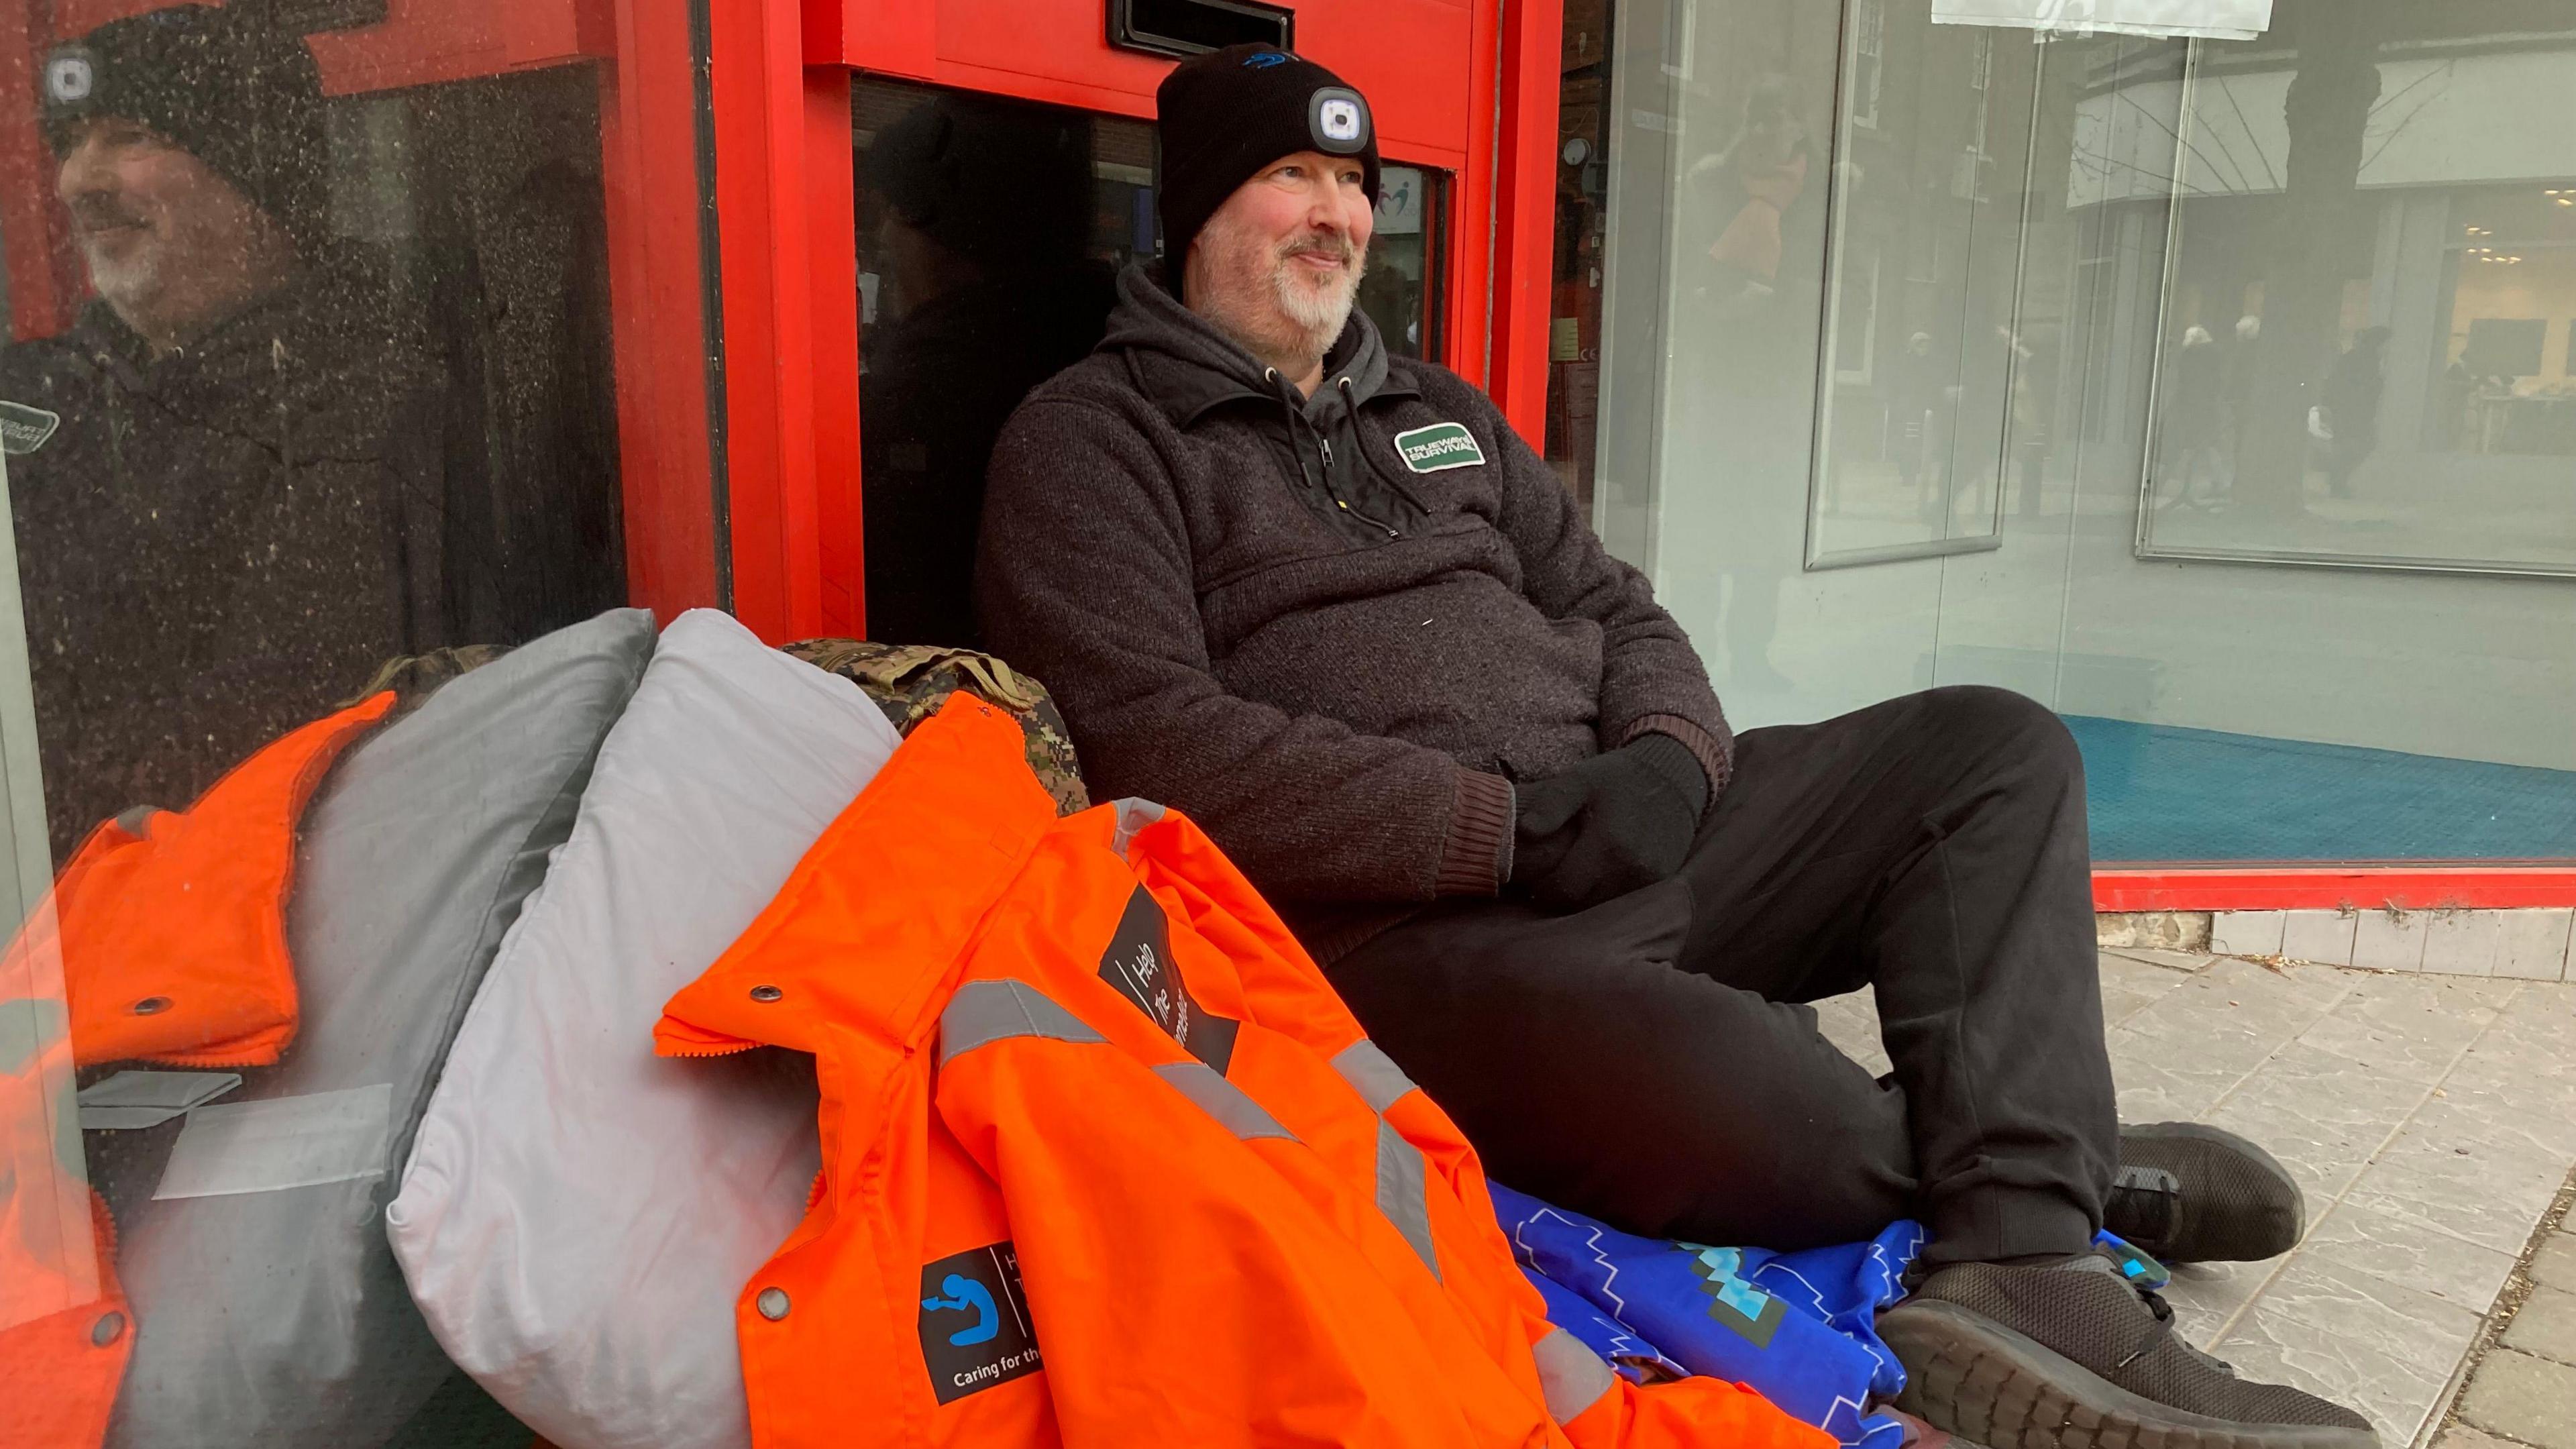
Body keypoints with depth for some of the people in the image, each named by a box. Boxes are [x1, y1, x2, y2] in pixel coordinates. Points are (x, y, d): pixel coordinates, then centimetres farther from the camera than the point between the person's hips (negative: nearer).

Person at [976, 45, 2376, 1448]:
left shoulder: (1440, 410, 24)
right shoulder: (1090, 438, 2)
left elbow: (1615, 611, 21)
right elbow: (1153, 742, -13)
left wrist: (1671, 755, -5)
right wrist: (1510, 824, -17)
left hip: (1620, 834, 7)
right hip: (1392, 922, -7)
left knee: (1993, 750, -6)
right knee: (1721, 1085, -34)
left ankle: (2023, 1272, -21)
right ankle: (2059, 1168, 0)